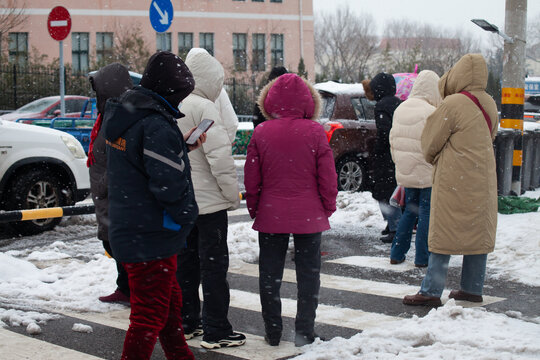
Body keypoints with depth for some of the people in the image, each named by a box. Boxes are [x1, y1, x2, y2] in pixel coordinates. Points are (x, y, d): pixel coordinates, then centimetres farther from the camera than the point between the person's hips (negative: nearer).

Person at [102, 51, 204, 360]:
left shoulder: (123, 118, 7)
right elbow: (169, 185, -26)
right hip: (153, 238, -10)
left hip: (127, 229, 10)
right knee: (151, 314, 0)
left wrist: (182, 146, 10)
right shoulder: (157, 126, -23)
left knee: (171, 300, 25)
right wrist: (186, 217, -9)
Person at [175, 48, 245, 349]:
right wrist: (233, 195, -12)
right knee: (214, 264, -2)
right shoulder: (204, 108, -16)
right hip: (209, 200, -8)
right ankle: (216, 332, 2)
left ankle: (187, 322, 23)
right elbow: (220, 158, -21)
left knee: (186, 261, 15)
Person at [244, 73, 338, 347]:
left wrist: (254, 210, 12)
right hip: (308, 215, -1)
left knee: (269, 274, 11)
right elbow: (327, 177, -5)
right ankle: (304, 332, 12)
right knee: (308, 273, 10)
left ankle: (272, 332, 16)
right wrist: (328, 208, 9)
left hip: (271, 215, 1)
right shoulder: (315, 132, -8)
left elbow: (251, 178, 0)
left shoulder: (261, 132, -4)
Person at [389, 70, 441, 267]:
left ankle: (397, 254, 18)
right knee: (426, 214, 3)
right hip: (427, 172, -7)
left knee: (409, 211, 17)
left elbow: (393, 142, 14)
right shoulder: (430, 113, -16)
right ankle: (422, 257, 8)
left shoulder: (400, 110, 7)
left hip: (405, 172, 7)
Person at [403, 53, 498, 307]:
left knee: (443, 235, -2)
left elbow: (430, 142, -7)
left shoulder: (452, 105, -15)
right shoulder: (489, 105, 7)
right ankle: (472, 288, 18)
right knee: (478, 232, 12)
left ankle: (431, 291, 0)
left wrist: (432, 159, 16)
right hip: (482, 181, 7)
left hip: (454, 181, -7)